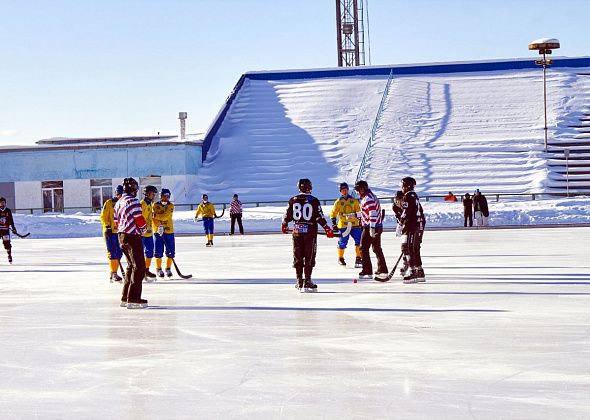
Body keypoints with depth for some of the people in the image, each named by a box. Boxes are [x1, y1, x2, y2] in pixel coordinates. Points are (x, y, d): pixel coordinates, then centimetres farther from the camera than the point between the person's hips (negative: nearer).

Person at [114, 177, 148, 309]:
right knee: (139, 267, -7)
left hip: (122, 235, 9)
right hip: (133, 237, -9)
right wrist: (144, 228, 3)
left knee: (131, 266, 18)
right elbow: (139, 219, -16)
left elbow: (117, 222, 18)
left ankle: (125, 298, 19)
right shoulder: (133, 201, -14)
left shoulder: (118, 202, 14)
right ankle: (133, 299, -12)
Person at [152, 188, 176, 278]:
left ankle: (168, 269, 14)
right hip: (158, 231, -1)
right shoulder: (155, 205, 1)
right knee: (159, 252, -1)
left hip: (169, 231, 1)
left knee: (171, 251, 0)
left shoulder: (171, 206, 1)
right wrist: (159, 227, -19)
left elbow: (165, 216, -14)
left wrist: (155, 215, -17)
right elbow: (154, 218, -8)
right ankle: (158, 269, 12)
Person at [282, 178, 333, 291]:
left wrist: (284, 226, 26)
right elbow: (319, 217, -7)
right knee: (309, 257, 2)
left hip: (297, 231, 3)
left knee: (298, 257, 10)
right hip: (310, 231, -3)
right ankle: (307, 281, -3)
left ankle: (299, 281, 12)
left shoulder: (293, 200, 2)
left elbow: (287, 215, 8)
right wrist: (327, 229, 1)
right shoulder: (314, 201, -5)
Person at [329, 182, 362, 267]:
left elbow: (359, 211, 11)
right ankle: (340, 258, 20)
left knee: (359, 240, -8)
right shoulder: (338, 202, 3)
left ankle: (358, 258, 1)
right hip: (343, 225, -2)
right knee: (342, 242, -1)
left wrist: (360, 221, 4)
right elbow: (333, 214, 6)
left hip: (354, 224, 2)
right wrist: (334, 224, 0)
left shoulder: (354, 200, 6)